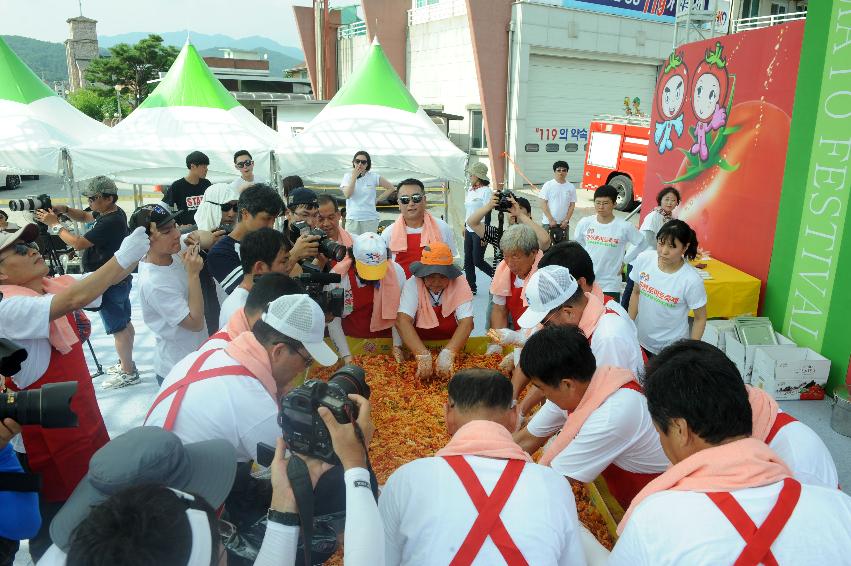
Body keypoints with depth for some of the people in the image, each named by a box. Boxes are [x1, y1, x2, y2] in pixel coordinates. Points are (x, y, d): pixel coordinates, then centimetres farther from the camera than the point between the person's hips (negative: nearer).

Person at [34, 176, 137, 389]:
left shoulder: (111, 222, -25)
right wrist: (65, 210, 3)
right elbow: (85, 216, 21)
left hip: (109, 284, -10)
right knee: (124, 323, 18)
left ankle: (129, 373, 7)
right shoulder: (113, 213, 5)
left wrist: (55, 224, -12)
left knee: (118, 328, -2)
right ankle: (126, 363, 31)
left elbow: (78, 243, -22)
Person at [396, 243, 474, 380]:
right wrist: (423, 355, -37)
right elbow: (402, 321, -24)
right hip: (418, 345, 0)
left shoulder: (460, 285, -11)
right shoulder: (413, 284, -13)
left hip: (452, 345, 0)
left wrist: (448, 353, -37)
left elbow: (467, 322, -21)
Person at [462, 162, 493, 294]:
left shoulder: (486, 191, -12)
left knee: (477, 260, -4)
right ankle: (471, 287, 17)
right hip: (469, 230, 8)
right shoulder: (470, 190, 10)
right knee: (468, 261, 8)